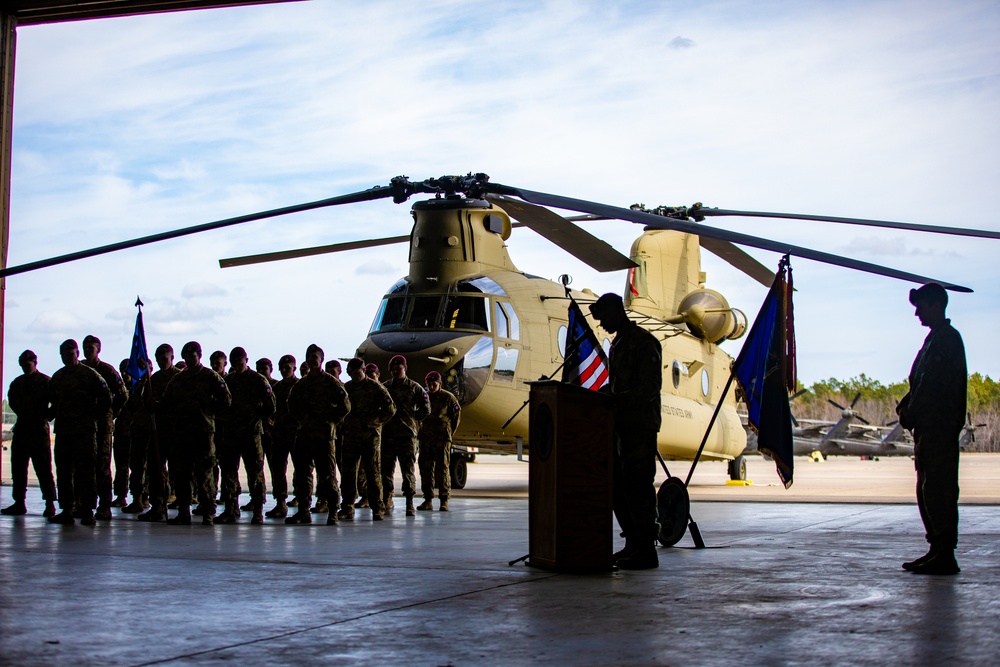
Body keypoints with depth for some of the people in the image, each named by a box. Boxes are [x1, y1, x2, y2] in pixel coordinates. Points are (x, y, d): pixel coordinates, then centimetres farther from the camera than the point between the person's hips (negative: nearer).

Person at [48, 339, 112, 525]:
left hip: (85, 429, -6)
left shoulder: (90, 375, -2)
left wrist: (96, 417, -2)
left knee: (85, 470, -7)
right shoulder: (57, 377, 15)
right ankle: (67, 509, 10)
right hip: (62, 429, 6)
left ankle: (87, 510, -5)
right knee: (63, 470, 5)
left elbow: (106, 398, -1)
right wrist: (52, 414, 11)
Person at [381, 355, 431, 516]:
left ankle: (410, 503, -4)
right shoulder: (384, 387, 11)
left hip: (407, 434, -3)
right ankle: (386, 500, 13)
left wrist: (411, 419, 4)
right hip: (387, 433, 3)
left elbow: (426, 410, 8)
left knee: (408, 469, -6)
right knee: (386, 468, 5)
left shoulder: (414, 387, 6)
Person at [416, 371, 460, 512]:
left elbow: (456, 415, 7)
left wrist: (449, 433, 4)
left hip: (442, 438, -4)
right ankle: (428, 499, 9)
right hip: (425, 438, 4)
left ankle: (444, 500, -3)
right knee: (425, 468, 3)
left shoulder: (448, 397, 1)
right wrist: (419, 433, 13)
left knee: (442, 468, -6)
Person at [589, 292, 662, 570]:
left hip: (640, 424, -9)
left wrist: (618, 401, -26)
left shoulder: (644, 342, -9)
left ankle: (647, 550, -7)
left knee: (638, 485, -10)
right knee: (618, 486, 9)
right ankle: (633, 544, 17)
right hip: (621, 424, 9)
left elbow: (649, 387, -18)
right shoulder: (617, 344, 20)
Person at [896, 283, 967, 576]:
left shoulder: (946, 339, -12)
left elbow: (931, 385, -17)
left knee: (938, 489, -9)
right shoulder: (937, 338, 19)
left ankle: (945, 555, -8)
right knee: (928, 490, 12)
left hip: (939, 428, -10)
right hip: (928, 428, 10)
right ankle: (937, 549, 17)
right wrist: (905, 407, 7)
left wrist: (910, 415, -10)